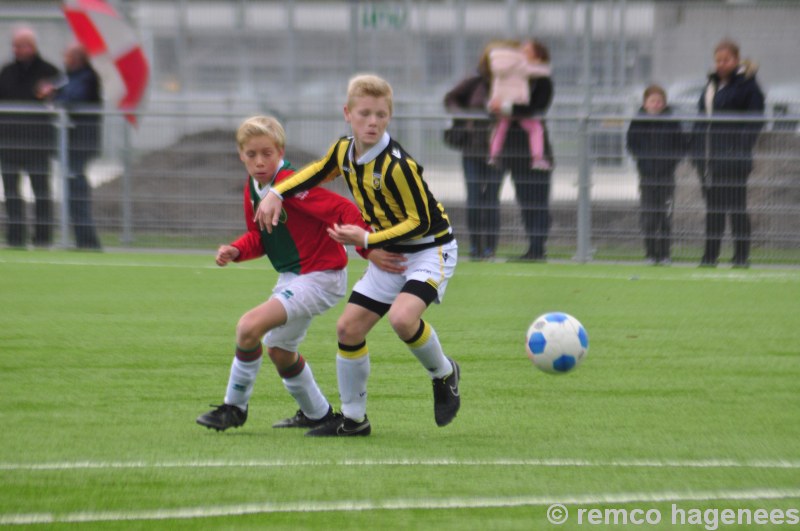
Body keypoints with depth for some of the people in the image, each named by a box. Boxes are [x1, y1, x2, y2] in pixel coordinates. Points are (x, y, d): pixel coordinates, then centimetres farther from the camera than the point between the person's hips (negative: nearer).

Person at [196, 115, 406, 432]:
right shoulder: (253, 190, 3)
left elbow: (343, 209, -28)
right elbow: (259, 237, 14)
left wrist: (367, 249, -31)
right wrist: (235, 251, -5)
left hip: (321, 276, -10)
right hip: (291, 276, 10)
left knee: (250, 327, -23)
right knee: (279, 350, 25)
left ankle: (234, 408, -6)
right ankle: (316, 413, 45)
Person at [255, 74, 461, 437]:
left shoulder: (397, 165, -27)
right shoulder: (344, 151, -3)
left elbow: (420, 222, -23)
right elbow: (317, 172, 21)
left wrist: (367, 240, -26)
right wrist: (277, 194, 8)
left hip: (430, 248, -8)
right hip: (389, 254, 8)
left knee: (402, 317, -31)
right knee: (349, 327, 3)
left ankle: (444, 374, -1)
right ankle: (353, 418, 17)